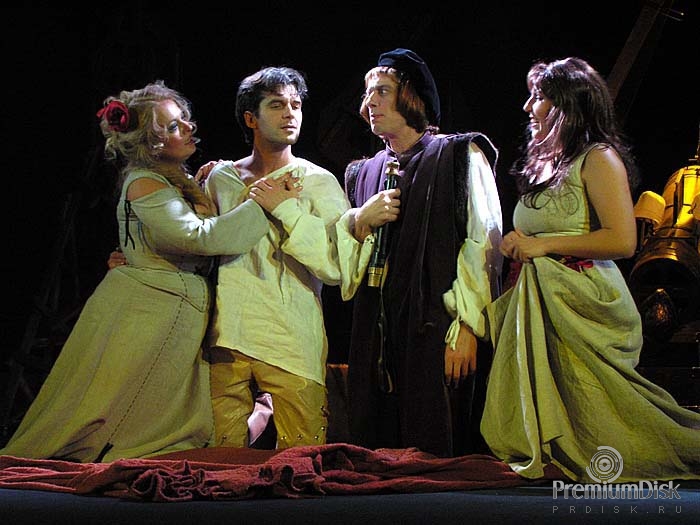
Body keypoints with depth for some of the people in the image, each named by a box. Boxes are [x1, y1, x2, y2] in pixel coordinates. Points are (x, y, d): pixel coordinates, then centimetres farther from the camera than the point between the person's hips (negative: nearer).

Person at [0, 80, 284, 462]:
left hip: (179, 320, 9)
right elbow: (198, 237, -21)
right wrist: (260, 205, -18)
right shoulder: (144, 184, -11)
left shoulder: (180, 183, 16)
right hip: (143, 312, -9)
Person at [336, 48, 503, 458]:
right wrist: (359, 221, 0)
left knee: (435, 451, -8)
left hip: (436, 329, -5)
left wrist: (466, 326, -14)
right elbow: (340, 261, 22)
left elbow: (484, 243, -5)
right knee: (375, 451, 2)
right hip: (375, 333, 5)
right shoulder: (364, 173, 21)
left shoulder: (460, 156, 4)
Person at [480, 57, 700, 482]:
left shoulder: (599, 159, -6)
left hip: (583, 305, -9)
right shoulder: (544, 162, 20)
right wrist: (516, 246, 9)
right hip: (535, 302, 9)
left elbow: (623, 240, -17)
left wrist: (542, 245, -13)